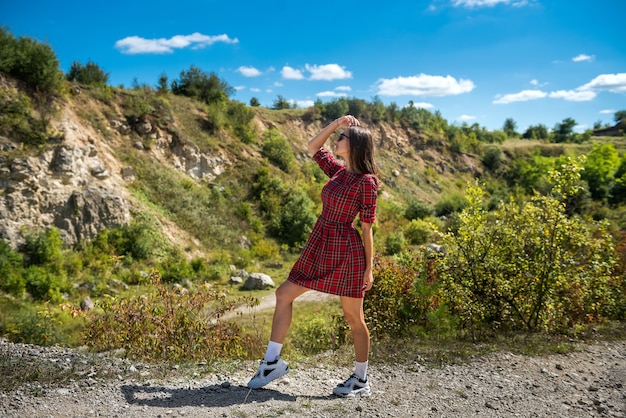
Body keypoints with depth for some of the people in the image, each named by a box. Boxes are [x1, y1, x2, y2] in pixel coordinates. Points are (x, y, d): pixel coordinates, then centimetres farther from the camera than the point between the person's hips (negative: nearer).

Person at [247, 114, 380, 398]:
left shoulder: (366, 181, -11)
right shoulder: (338, 171, 10)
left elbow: (367, 228, -11)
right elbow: (313, 147, 21)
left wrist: (369, 269, -9)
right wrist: (336, 122, 9)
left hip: (346, 250, -8)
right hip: (319, 246, 8)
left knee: (353, 317, 4)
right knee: (284, 294, 6)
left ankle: (361, 380, 22)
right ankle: (272, 362, 16)